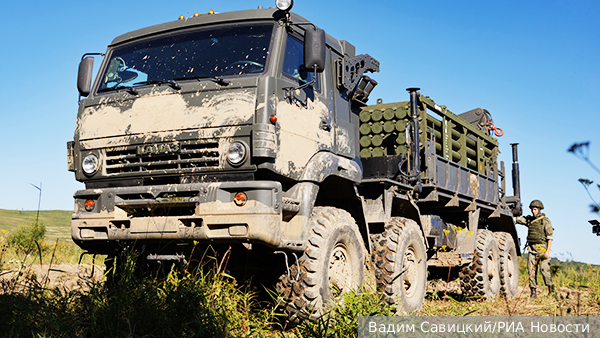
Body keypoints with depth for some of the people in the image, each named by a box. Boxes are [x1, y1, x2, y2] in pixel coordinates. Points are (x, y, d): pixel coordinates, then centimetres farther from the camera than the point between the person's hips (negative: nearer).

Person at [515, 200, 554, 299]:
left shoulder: (545, 221, -2)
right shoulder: (529, 220, 13)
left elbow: (550, 237, -6)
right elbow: (516, 219, 13)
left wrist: (548, 251, -13)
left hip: (542, 248, -5)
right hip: (532, 248, 5)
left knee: (544, 269, -10)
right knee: (531, 270, 1)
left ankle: (551, 290, 5)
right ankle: (533, 292, 4)